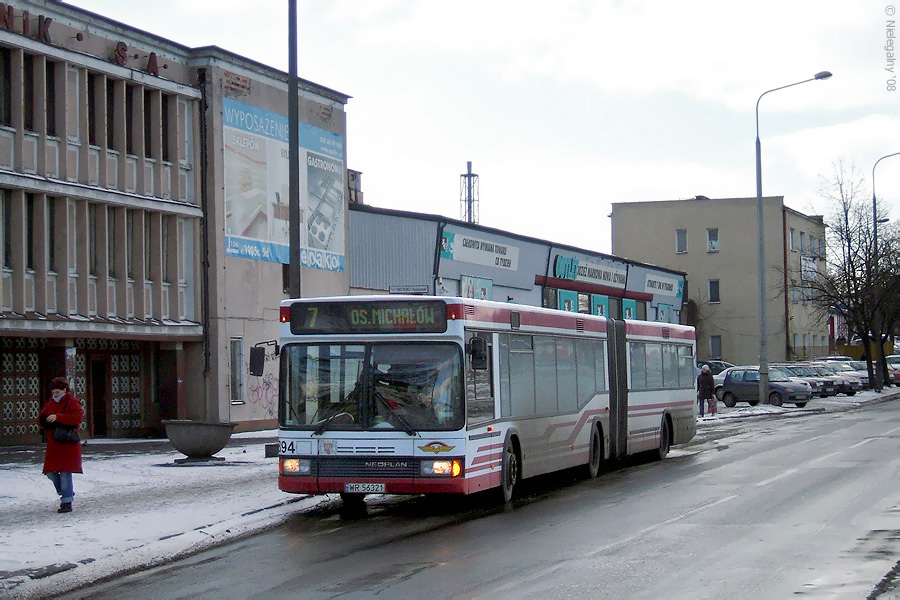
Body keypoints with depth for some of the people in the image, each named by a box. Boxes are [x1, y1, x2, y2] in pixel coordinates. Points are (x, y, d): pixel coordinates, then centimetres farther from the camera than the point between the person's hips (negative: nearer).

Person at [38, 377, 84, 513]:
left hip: (68, 444, -7)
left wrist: (58, 417, -23)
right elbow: (41, 419, 17)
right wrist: (44, 421, -8)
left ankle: (67, 502, -4)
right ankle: (67, 493, 26)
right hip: (53, 444, 7)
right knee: (51, 472, 5)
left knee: (65, 472, -9)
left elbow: (77, 417, -18)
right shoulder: (50, 404, 16)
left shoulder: (73, 402, -4)